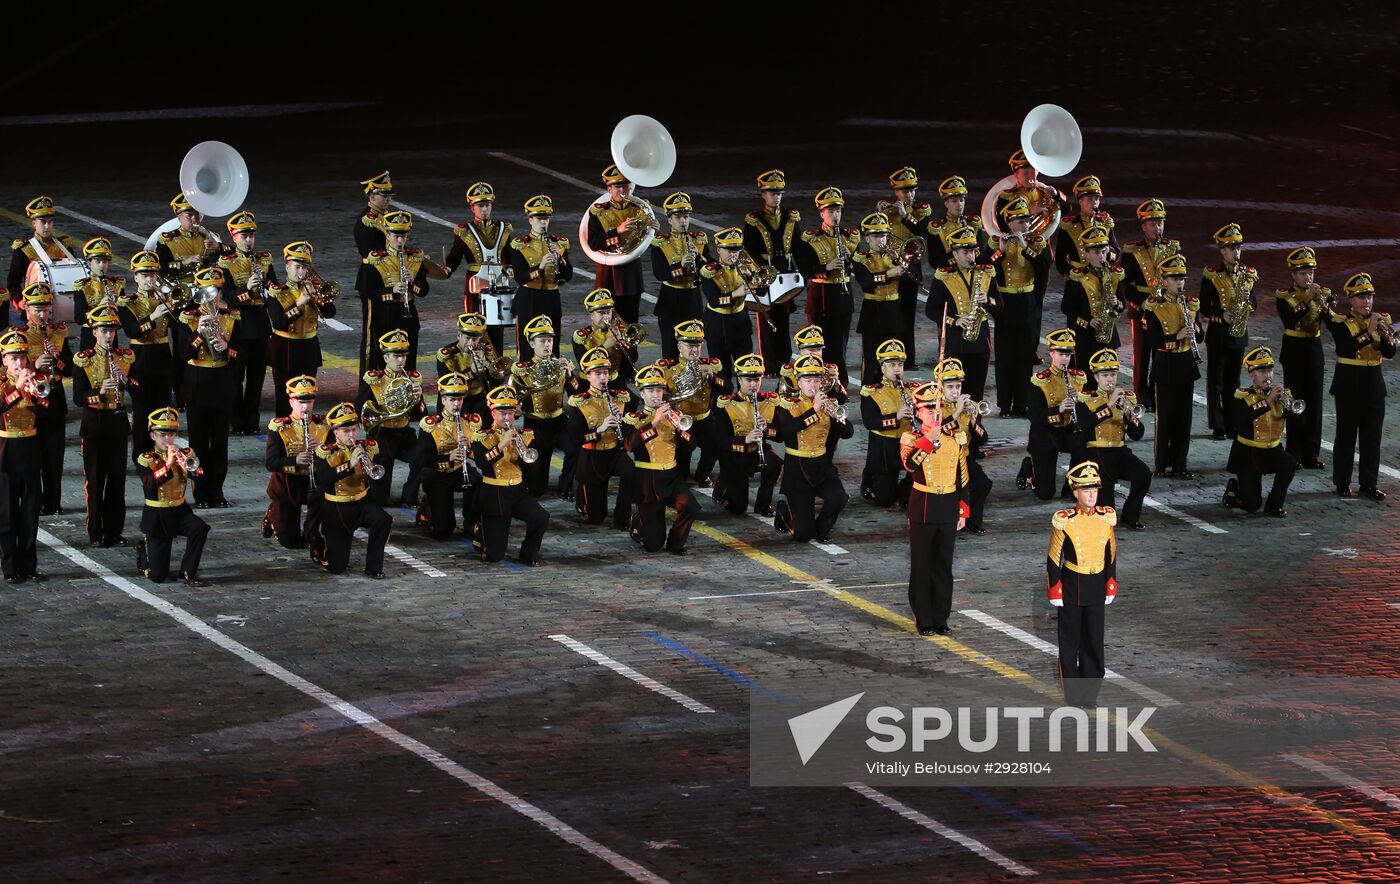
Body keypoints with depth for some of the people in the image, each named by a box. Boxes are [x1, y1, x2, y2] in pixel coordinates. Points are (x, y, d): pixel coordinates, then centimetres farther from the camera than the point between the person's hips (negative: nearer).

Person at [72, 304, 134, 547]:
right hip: (94, 424, -3)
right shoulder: (83, 360, -5)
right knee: (95, 479, 0)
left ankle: (114, 531, 13)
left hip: (118, 422, 3)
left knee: (117, 478, 5)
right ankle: (96, 533, 6)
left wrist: (125, 380, -19)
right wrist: (100, 391, -28)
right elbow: (78, 398, -11)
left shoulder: (126, 357, 4)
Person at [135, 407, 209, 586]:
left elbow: (200, 477, -15)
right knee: (158, 576, -5)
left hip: (180, 510, 3)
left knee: (199, 527, -33)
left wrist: (190, 467, -34)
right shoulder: (146, 459, -7)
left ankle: (188, 572, -13)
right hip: (157, 515, -3)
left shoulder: (185, 454, 1)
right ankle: (143, 549, 31)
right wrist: (167, 464, -33)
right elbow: (149, 485, -26)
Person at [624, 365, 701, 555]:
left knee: (691, 508, -28)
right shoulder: (634, 418, -1)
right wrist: (654, 422, -27)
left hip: (671, 475, 3)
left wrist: (681, 428, -19)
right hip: (647, 479, -3)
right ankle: (638, 523, 33)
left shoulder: (674, 414, 8)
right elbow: (631, 445, -22)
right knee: (652, 544, -3)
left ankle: (675, 543, 1)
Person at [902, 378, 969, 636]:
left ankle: (941, 618, 16)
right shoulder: (912, 438, -6)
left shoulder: (955, 437, 6)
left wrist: (963, 512, 7)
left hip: (948, 508, 3)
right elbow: (910, 464, -27)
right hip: (922, 507, -3)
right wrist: (930, 438, -30)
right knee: (922, 566, 2)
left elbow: (962, 477, 10)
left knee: (944, 566, 8)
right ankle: (924, 620, 10)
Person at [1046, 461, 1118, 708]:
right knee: (1070, 640, 5)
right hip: (1071, 586, -3)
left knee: (1094, 640, 7)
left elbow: (1111, 555, 9)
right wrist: (1054, 591, -8)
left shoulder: (1106, 517, -1)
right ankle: (1072, 692, 14)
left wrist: (1111, 586, 9)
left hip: (1096, 587, 3)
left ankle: (1091, 692, 17)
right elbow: (1053, 559, -7)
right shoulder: (1064, 521, -12)